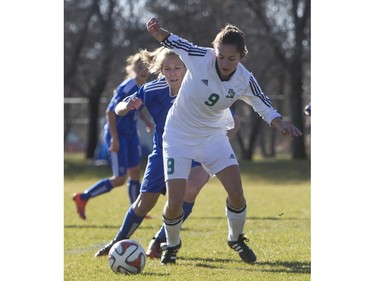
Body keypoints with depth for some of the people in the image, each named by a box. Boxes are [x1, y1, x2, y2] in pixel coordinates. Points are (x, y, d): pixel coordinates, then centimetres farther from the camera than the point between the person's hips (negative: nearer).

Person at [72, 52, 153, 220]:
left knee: (135, 172, 10)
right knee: (119, 179, -6)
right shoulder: (127, 88, -21)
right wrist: (114, 138, -24)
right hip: (118, 135, -9)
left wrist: (146, 120, 8)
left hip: (131, 134, 9)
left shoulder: (143, 88, 4)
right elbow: (110, 112, -22)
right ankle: (82, 198, 6)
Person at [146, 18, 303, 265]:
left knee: (237, 193, -10)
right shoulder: (199, 57, -22)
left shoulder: (245, 81, -14)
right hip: (179, 136, -2)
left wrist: (282, 125, -24)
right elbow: (172, 42, -9)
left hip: (212, 135, 2)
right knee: (175, 203, -11)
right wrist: (158, 31, -31)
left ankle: (236, 239, 20)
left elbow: (265, 107, -4)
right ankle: (172, 245, 21)